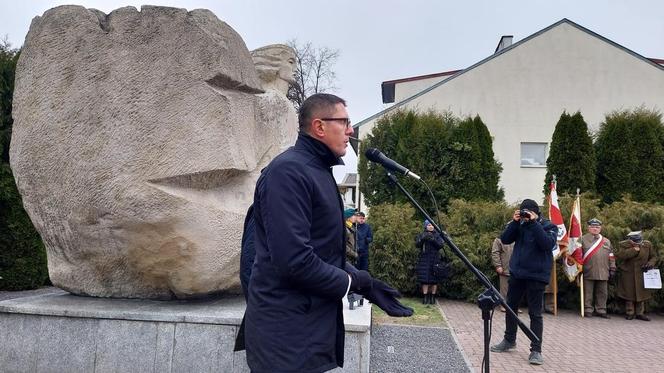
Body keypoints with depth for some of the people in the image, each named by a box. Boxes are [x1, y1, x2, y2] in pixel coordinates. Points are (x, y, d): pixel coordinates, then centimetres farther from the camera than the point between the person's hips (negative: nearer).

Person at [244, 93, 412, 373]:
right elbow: (294, 259, -27)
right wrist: (354, 282, -11)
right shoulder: (288, 170, -18)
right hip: (288, 335, -9)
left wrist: (366, 284, 7)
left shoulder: (319, 171, 14)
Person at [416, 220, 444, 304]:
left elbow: (440, 245, -4)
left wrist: (434, 240, -20)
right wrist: (422, 239, -22)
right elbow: (417, 244, -5)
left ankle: (432, 297, 6)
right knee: (425, 279, -6)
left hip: (435, 259, 1)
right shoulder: (421, 235, 9)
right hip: (424, 259, 0)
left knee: (434, 279, -2)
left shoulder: (437, 235, 8)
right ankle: (425, 297, -3)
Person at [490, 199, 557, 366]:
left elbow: (548, 244, -22)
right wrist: (514, 222, -11)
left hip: (536, 276, -5)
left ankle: (536, 350, 5)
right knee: (510, 307, 15)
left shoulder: (548, 226, -4)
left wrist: (534, 223, -23)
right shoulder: (520, 224, 7)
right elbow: (505, 239, 0)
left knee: (535, 313, -2)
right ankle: (509, 340, 31)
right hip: (516, 273, 5)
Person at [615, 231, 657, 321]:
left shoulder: (647, 244, 2)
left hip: (642, 274, 3)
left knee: (641, 293, 5)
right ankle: (629, 313, 11)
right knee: (629, 294, 1)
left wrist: (650, 263, -10)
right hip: (628, 275, -2)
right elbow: (620, 255, -23)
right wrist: (634, 250, -23)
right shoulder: (623, 245, -6)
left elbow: (653, 257, 12)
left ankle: (640, 313, 15)